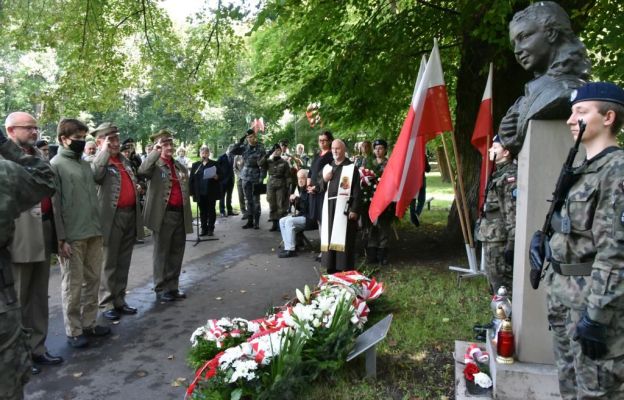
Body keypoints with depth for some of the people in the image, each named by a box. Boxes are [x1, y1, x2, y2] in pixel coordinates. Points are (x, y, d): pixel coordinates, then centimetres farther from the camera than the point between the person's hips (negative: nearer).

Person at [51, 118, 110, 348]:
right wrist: (61, 238, -14)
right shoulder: (56, 165, -5)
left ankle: (89, 323, 23)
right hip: (72, 237, -6)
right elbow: (54, 204, -10)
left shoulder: (85, 164, 14)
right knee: (73, 285, 2)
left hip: (94, 234, 6)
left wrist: (99, 227, 13)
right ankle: (73, 331, 14)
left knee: (92, 280, 11)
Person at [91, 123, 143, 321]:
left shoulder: (125, 161, 16)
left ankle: (119, 300, 25)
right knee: (109, 263, 2)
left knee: (123, 263, 14)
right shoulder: (99, 161, -7)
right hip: (111, 218, -7)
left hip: (131, 215, 7)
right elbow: (95, 174, -31)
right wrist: (105, 150, -22)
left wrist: (137, 186, 12)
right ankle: (106, 304, 13)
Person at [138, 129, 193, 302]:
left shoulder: (181, 167, 18)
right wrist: (156, 152, -19)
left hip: (180, 214, 6)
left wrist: (188, 215, 16)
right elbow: (142, 171, -25)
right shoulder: (155, 165, 0)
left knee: (177, 252, 10)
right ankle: (161, 289, 11)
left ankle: (173, 286, 21)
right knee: (162, 252, 1)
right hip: (163, 214, -5)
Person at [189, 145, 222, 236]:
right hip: (200, 193, 2)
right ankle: (204, 229, 14)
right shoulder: (195, 165, 9)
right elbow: (192, 179, 6)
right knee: (202, 211, 7)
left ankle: (211, 229, 11)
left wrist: (217, 176, -19)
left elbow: (221, 174, 4)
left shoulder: (215, 164, 4)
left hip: (211, 192, -2)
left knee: (211, 211, 5)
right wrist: (192, 192, -1)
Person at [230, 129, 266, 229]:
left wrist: (261, 178, -14)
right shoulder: (244, 147, 4)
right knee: (249, 200, 10)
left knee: (256, 200, 2)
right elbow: (233, 151, -5)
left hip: (256, 178, -3)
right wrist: (240, 141, -11)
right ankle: (250, 221, 17)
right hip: (245, 177, 4)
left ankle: (256, 222, 9)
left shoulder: (260, 148, -5)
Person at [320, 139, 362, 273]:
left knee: (343, 238, -5)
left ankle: (346, 268, 3)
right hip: (329, 206, 6)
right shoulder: (327, 167, 14)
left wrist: (354, 210, -16)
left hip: (344, 207, -6)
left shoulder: (351, 167, -4)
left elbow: (357, 191, -8)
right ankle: (331, 266, 17)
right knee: (330, 236, 8)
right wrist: (324, 180, -3)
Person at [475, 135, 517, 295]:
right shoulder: (498, 174, 14)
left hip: (500, 241, -10)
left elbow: (514, 213, -21)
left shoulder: (511, 176, -15)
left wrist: (511, 244, -23)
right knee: (494, 281, 18)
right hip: (491, 239, 10)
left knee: (503, 285, -3)